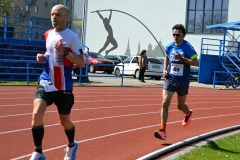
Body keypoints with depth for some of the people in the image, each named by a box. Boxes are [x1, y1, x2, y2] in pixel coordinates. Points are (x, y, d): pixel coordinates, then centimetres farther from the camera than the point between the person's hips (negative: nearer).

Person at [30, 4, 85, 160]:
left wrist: (64, 52, -26)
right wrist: (43, 56, 3)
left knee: (65, 120, 12)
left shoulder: (72, 37, -12)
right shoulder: (48, 34, 6)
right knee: (37, 114, -16)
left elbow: (81, 62, -14)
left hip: (63, 86, -4)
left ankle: (72, 146, 43)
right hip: (46, 82, 4)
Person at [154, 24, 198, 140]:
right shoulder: (169, 47, 1)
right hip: (170, 79, 3)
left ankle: (188, 114, 52)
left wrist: (182, 58, -25)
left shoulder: (188, 47, -11)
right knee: (165, 103, -13)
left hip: (183, 81, -2)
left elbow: (196, 63, -15)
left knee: (180, 106, 14)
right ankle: (163, 131, -12)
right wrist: (165, 70, 6)